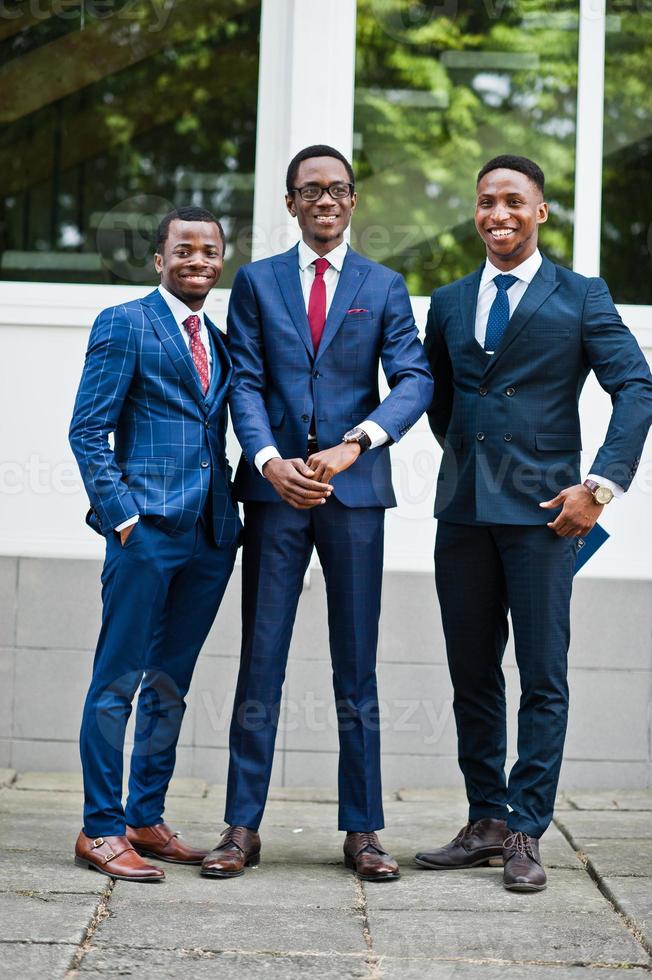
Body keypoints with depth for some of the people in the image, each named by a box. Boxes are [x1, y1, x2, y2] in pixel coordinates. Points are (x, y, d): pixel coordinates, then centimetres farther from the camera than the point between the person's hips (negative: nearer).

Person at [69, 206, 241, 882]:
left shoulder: (220, 340, 19)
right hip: (146, 528, -7)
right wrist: (123, 516, -13)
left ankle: (146, 821, 19)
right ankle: (101, 830, 2)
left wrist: (231, 515, 8)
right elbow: (87, 431, -5)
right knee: (117, 682, -3)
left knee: (170, 685, 11)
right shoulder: (124, 324, 0)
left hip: (209, 535, 7)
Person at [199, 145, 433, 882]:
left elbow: (414, 380, -1)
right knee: (259, 665, 1)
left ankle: (362, 832, 10)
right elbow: (245, 383, 3)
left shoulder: (383, 287, 10)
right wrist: (270, 460, -15)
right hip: (274, 488, 0)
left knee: (356, 669, 4)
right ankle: (242, 827, 6)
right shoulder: (256, 282, 11)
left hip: (354, 489, 0)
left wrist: (354, 444, -17)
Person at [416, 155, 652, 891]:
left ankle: (525, 834, 2)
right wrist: (468, 459, 14)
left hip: (542, 510, -4)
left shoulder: (579, 297, 2)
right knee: (472, 677, 8)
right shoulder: (449, 304, 14)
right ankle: (486, 823, 17)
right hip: (463, 512, 4)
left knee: (542, 678, -3)